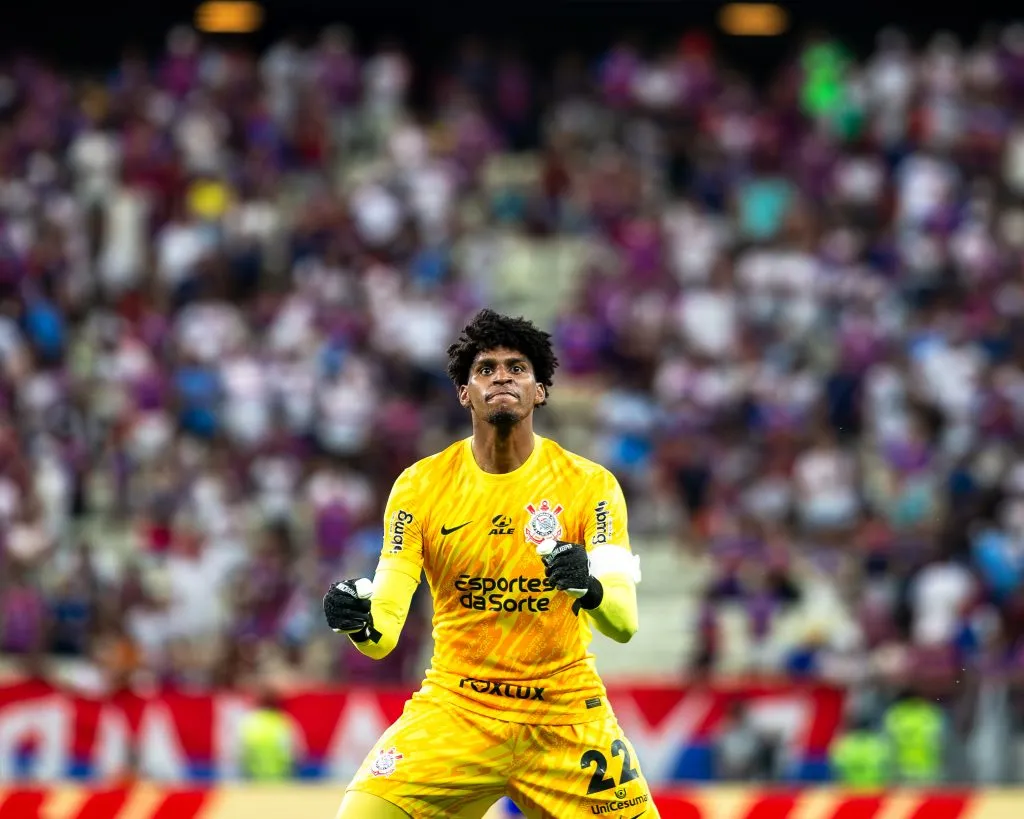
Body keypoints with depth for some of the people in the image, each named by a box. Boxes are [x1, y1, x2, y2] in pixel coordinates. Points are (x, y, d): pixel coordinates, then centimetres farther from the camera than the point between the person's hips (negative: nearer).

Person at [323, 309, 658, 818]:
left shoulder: (588, 484, -6)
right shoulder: (421, 485, -4)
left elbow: (624, 624, -16)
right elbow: (384, 635, -8)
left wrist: (590, 589, -38)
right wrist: (360, 623, -32)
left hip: (565, 718, 0)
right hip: (454, 713, 0)